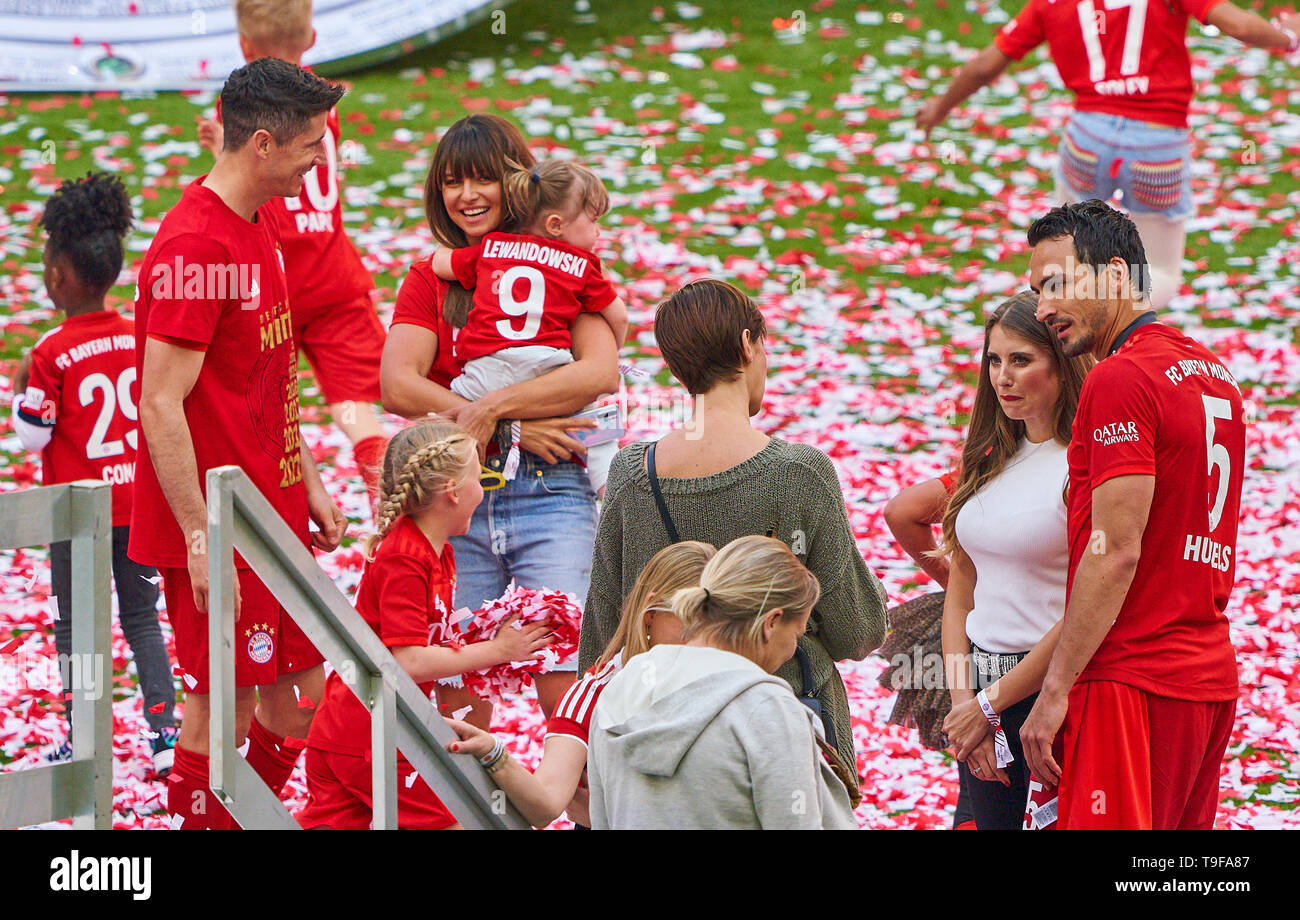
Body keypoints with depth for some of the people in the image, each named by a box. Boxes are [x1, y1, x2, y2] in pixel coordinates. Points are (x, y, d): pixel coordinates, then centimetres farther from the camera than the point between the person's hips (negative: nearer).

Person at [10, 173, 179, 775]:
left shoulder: (52, 354, -16)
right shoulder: (141, 338, -1)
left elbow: (32, 434, -12)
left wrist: (19, 388, 4)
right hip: (135, 500, 4)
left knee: (74, 625, 7)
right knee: (142, 618, 13)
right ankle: (164, 730, 7)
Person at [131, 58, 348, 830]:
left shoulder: (259, 229, 12)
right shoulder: (194, 249, -19)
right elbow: (162, 406, -22)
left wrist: (308, 480, 20)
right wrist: (202, 541, -22)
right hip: (219, 531, -9)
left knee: (300, 693, 12)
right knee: (225, 706, -2)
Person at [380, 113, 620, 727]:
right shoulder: (430, 279, 13)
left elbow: (601, 372, -7)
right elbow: (398, 386, -3)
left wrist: (493, 409, -15)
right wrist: (516, 429, -12)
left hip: (551, 494, -2)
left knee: (567, 693, -12)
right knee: (456, 702, -2)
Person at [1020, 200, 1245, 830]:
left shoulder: (1120, 379, -13)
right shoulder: (1214, 373, 16)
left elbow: (1116, 552, -17)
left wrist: (1055, 690, -15)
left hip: (1132, 677, -9)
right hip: (1212, 678, 9)